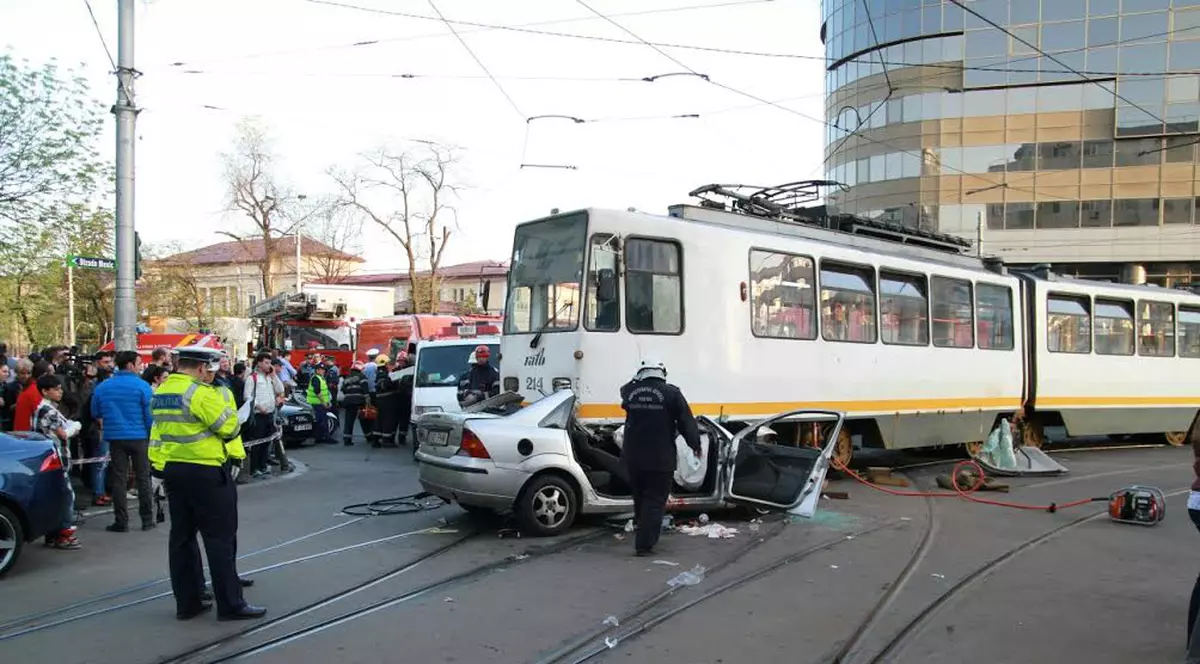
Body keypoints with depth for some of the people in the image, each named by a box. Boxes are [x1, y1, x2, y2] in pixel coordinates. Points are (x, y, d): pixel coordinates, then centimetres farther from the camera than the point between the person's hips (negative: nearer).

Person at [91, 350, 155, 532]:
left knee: (119, 480, 6)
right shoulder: (142, 386, -9)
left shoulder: (102, 387, 5)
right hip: (139, 437, -3)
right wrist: (151, 436, 3)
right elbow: (150, 414, -10)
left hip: (115, 437, 3)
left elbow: (95, 413, 14)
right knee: (143, 478, 6)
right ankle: (147, 520, 10)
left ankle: (121, 522, 7)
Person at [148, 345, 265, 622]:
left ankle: (187, 602, 19)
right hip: (204, 472, -9)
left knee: (182, 536, 13)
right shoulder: (201, 393, -16)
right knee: (220, 537, -2)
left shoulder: (160, 393, 11)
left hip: (172, 471, 9)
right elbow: (229, 428, -13)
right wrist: (224, 401, 0)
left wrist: (160, 466, 20)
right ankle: (230, 604, 1)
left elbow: (158, 432, 15)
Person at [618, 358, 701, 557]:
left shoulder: (630, 391, 1)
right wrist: (695, 445, 7)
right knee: (655, 501, 1)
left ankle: (644, 536, 35)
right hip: (660, 459, -4)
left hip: (633, 458, 4)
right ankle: (644, 544, -4)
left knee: (640, 499, 21)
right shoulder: (671, 393, -9)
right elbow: (687, 422, -4)